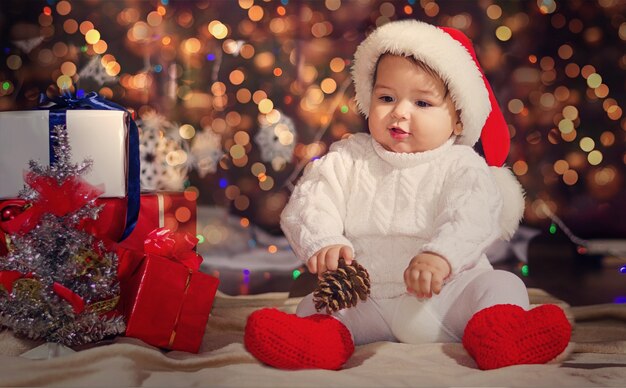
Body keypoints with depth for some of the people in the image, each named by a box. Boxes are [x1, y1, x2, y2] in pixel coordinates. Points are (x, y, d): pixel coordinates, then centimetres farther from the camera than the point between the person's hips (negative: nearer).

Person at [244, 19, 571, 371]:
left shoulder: (462, 166, 1)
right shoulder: (347, 159, 8)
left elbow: (472, 216, -17)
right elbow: (309, 203, -3)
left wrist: (440, 256, -38)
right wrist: (323, 242, -26)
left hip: (447, 294, -1)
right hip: (367, 300, 2)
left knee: (501, 285, -21)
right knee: (318, 303, -17)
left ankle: (497, 332, -46)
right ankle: (325, 334, -44)